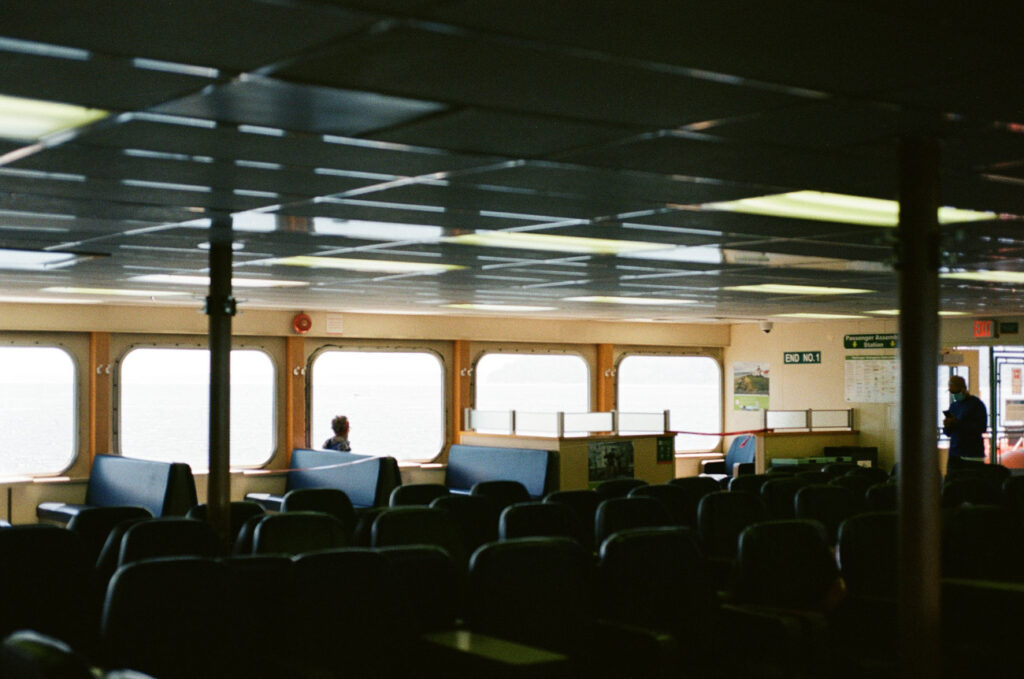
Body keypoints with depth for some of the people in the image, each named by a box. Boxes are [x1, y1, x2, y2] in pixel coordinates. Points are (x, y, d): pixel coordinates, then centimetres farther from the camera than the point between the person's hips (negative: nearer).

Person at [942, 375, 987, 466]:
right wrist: (947, 426, -6)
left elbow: (982, 428, -14)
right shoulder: (953, 406, 17)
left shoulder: (977, 404, -2)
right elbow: (948, 433, 19)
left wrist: (958, 423, -18)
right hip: (955, 453, 6)